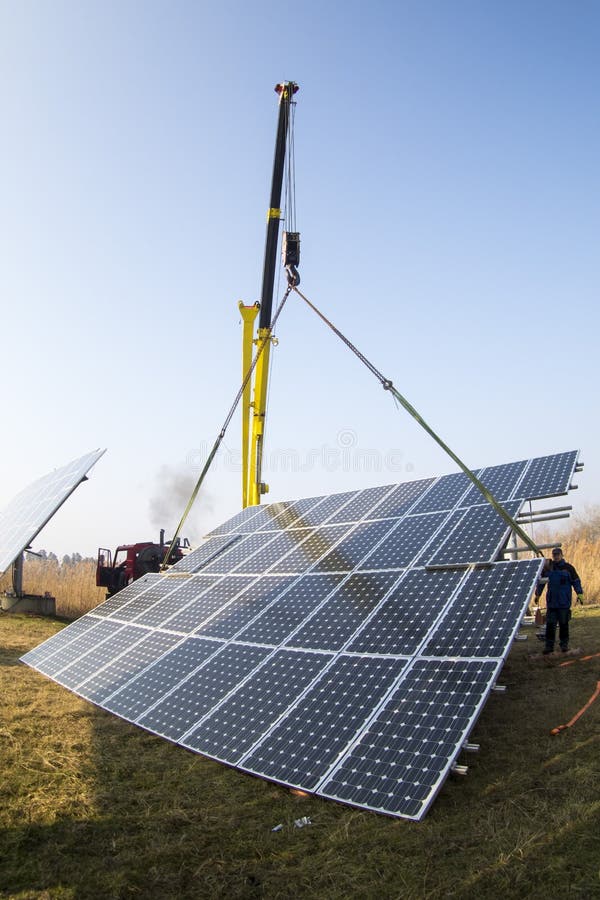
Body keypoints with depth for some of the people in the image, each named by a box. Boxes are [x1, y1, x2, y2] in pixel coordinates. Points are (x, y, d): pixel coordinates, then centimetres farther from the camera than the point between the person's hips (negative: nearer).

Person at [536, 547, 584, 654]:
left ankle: (564, 644, 16)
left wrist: (579, 593, -6)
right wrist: (537, 594, 19)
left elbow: (576, 581, 4)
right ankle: (549, 645, 7)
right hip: (551, 601, 2)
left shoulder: (568, 568, 1)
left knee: (563, 623, 4)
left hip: (564, 602, -2)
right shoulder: (548, 568, 8)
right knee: (550, 624, 1)